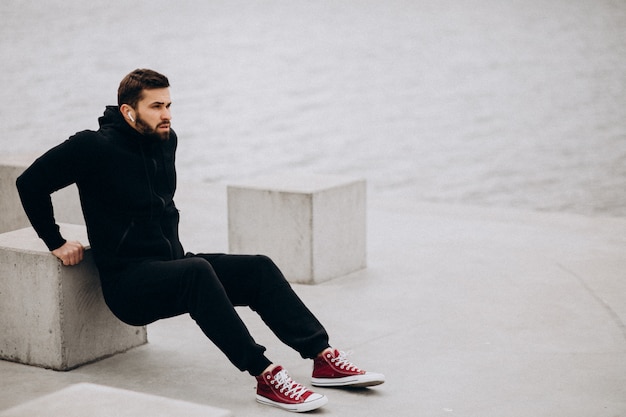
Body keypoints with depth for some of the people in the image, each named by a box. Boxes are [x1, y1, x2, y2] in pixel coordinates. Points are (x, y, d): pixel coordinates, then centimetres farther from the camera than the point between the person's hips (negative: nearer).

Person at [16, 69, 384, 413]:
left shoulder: (166, 140, 10)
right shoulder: (95, 147, -13)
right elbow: (31, 184, -9)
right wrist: (56, 243, -8)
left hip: (171, 264, 8)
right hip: (128, 281, -8)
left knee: (259, 268, -10)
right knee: (198, 271, -36)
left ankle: (324, 359, -15)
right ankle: (266, 377, -40)